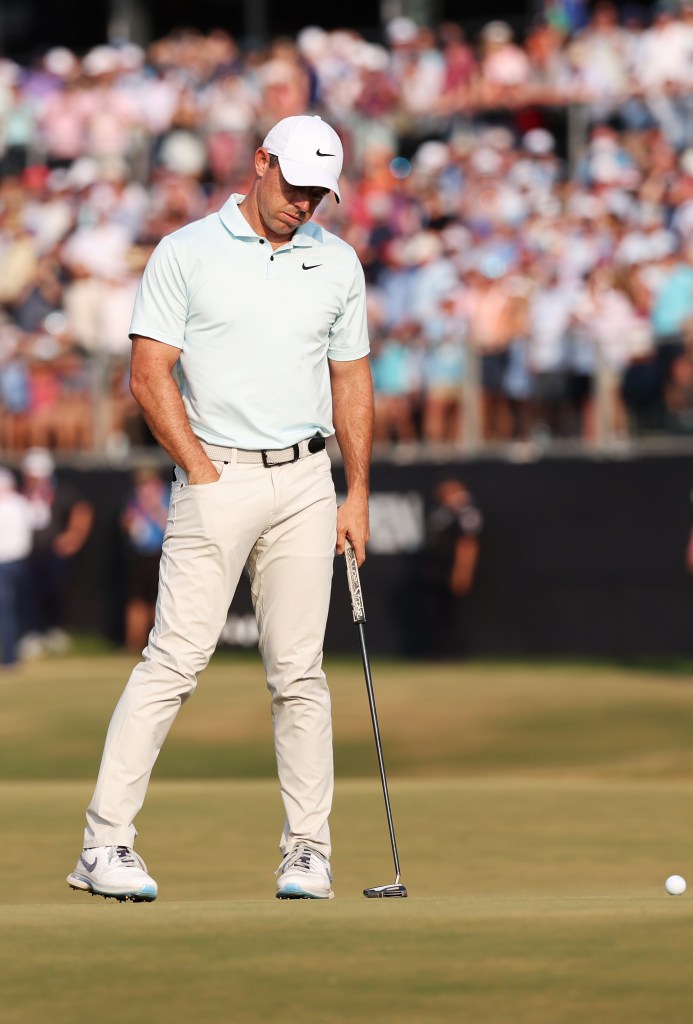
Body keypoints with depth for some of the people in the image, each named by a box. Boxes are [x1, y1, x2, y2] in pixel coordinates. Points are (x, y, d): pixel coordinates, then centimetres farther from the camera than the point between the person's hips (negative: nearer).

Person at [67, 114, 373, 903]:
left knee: (299, 671, 4)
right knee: (175, 658, -10)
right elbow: (150, 374, -5)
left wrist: (358, 494, 11)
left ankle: (307, 850, 9)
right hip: (216, 477, -4)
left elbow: (350, 379, 16)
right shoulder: (186, 253, -1)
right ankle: (105, 844, -10)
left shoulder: (337, 263, 11)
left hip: (305, 482, 4)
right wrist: (203, 475, -9)